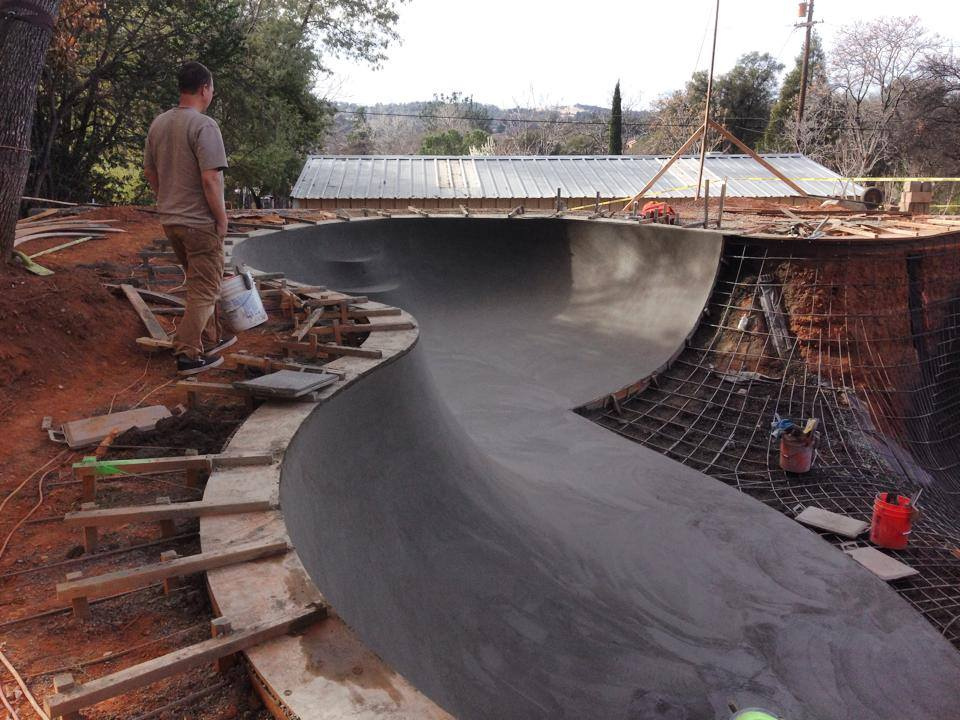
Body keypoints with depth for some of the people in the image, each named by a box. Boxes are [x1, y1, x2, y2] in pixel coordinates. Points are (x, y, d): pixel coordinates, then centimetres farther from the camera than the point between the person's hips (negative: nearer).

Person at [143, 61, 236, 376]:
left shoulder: (158, 123, 9)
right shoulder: (204, 125, -17)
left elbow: (149, 171, 15)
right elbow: (210, 179, -22)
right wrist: (222, 218, -13)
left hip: (169, 219, 8)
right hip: (200, 222, -8)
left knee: (201, 282, 21)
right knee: (205, 290, 1)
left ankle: (211, 339, 32)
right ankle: (188, 353, 2)